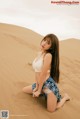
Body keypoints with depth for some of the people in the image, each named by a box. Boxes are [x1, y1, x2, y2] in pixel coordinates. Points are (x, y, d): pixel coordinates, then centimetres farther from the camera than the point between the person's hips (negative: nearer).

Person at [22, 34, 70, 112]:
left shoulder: (48, 55, -23)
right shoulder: (39, 53, 3)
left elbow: (43, 74, -19)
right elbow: (36, 72, 5)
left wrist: (39, 90, -11)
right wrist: (36, 86, 4)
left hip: (49, 84, -8)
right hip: (40, 84, 9)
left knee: (51, 110, 1)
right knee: (24, 90, 22)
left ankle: (65, 97, 25)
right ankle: (43, 94, 28)